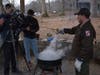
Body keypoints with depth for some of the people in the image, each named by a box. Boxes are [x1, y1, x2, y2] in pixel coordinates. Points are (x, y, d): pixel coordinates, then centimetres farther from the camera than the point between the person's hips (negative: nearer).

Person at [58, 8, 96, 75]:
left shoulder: (87, 29, -29)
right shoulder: (82, 25, 4)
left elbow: (87, 47, -33)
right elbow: (73, 30, 26)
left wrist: (80, 60, -30)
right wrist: (64, 30, 18)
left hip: (83, 58, -10)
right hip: (79, 55, 10)